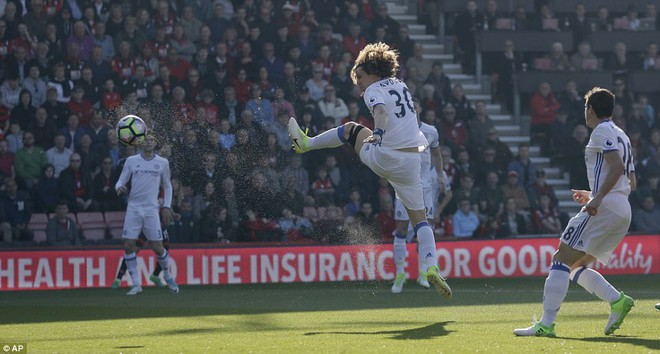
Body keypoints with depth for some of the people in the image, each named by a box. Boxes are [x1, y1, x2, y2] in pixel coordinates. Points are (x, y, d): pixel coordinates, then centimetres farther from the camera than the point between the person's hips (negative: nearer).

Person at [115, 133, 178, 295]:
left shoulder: (162, 163, 7)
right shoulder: (131, 160, 6)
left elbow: (167, 186, 15)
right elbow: (121, 181, 8)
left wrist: (167, 207, 5)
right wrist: (119, 187, -16)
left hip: (152, 209, -1)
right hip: (133, 208, 1)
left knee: (157, 247, -5)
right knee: (128, 245, -9)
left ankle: (168, 276, 22)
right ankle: (136, 284, 0)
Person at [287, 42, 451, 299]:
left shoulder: (374, 90, -4)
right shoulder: (400, 86, 17)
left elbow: (381, 111, -27)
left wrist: (378, 132, -40)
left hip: (382, 159, -5)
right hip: (411, 161, 5)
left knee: (351, 129, 22)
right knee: (419, 217, 6)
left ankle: (306, 143, 39)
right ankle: (432, 266, -13)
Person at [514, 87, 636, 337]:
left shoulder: (602, 131, -3)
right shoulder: (621, 136, 25)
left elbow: (617, 166, -19)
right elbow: (631, 183, 27)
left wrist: (598, 198, -24)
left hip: (605, 208, -9)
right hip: (623, 211, 9)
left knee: (561, 261, -10)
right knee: (576, 267, 14)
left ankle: (546, 324, -18)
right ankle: (618, 301, -4)